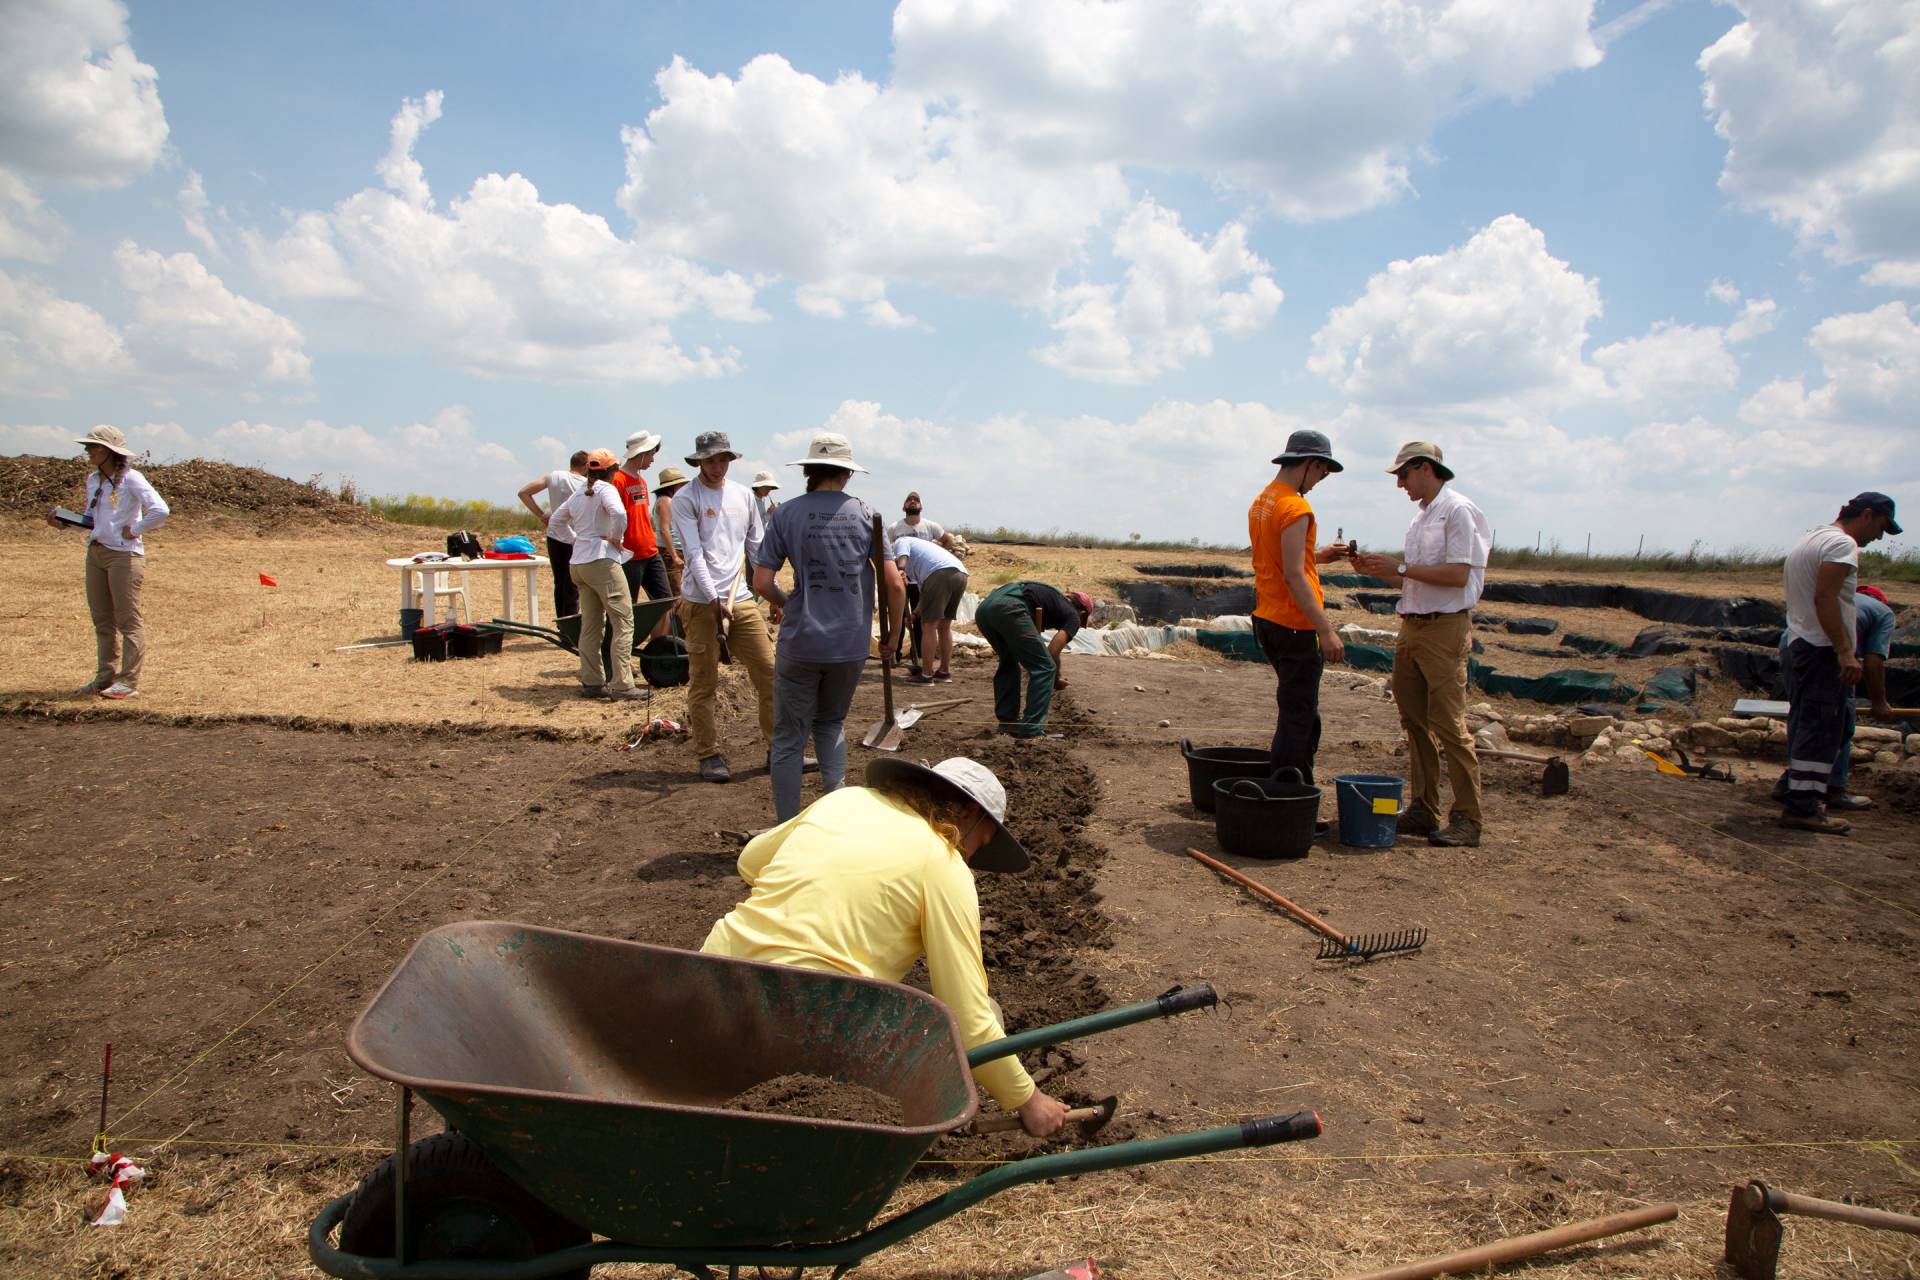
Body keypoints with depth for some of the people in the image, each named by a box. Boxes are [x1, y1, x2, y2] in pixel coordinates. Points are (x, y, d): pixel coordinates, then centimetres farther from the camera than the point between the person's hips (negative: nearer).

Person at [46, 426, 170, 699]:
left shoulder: (130, 479, -11)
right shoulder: (93, 479, 12)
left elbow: (160, 511, -22)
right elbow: (92, 518, 19)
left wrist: (134, 531, -15)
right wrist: (64, 521, 4)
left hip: (124, 554, -8)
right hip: (95, 552, 8)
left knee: (128, 620, -2)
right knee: (102, 620, 12)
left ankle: (128, 681, 2)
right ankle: (105, 677, 19)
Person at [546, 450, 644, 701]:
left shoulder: (579, 494, 17)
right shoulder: (606, 489, -7)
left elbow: (555, 523, 27)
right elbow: (619, 513, -27)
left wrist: (576, 540, 19)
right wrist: (615, 538, -11)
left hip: (578, 563, 9)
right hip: (602, 560, -9)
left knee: (590, 625, 13)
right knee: (623, 621, -6)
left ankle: (591, 682, 16)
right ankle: (621, 685, -10)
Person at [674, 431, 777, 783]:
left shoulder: (743, 495, 13)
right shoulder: (685, 499, -3)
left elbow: (757, 547, 18)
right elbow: (694, 554, -11)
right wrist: (715, 599, -19)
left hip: (741, 599, 5)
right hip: (700, 603, -4)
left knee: (769, 671, 2)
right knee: (703, 682, 1)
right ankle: (708, 754, 13)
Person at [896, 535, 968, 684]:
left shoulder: (900, 543, 22)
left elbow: (902, 558, -3)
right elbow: (925, 592, 37)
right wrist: (915, 614, 38)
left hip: (940, 572, -8)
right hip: (961, 574, 8)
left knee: (928, 626, 0)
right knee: (944, 626, 20)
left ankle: (926, 675, 4)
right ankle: (945, 671, 27)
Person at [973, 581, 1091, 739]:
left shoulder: (1053, 596, 38)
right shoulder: (1072, 616, 18)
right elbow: (1052, 652, 7)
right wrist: (1057, 678, 23)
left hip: (984, 607, 8)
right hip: (1010, 609, -8)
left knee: (1008, 662, 28)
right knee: (1045, 668, 4)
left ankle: (1007, 721, 29)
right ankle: (1031, 730, 2)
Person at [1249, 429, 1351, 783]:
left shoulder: (1261, 502, 12)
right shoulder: (1295, 508, -17)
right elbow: (1294, 575, -23)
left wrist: (1319, 555, 18)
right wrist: (1326, 630, -22)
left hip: (1266, 620, 10)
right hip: (1295, 624, -10)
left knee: (1301, 711, 19)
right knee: (1298, 717, -3)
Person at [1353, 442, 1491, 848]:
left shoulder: (1458, 510, -9)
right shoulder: (1421, 517, 19)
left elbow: (1458, 574, -18)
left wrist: (1400, 567, -16)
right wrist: (1378, 571, 8)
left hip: (1445, 629, -9)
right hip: (1412, 628, 9)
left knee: (1449, 724, -9)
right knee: (1415, 721, 10)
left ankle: (1467, 819, -3)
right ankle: (1423, 810, 17)